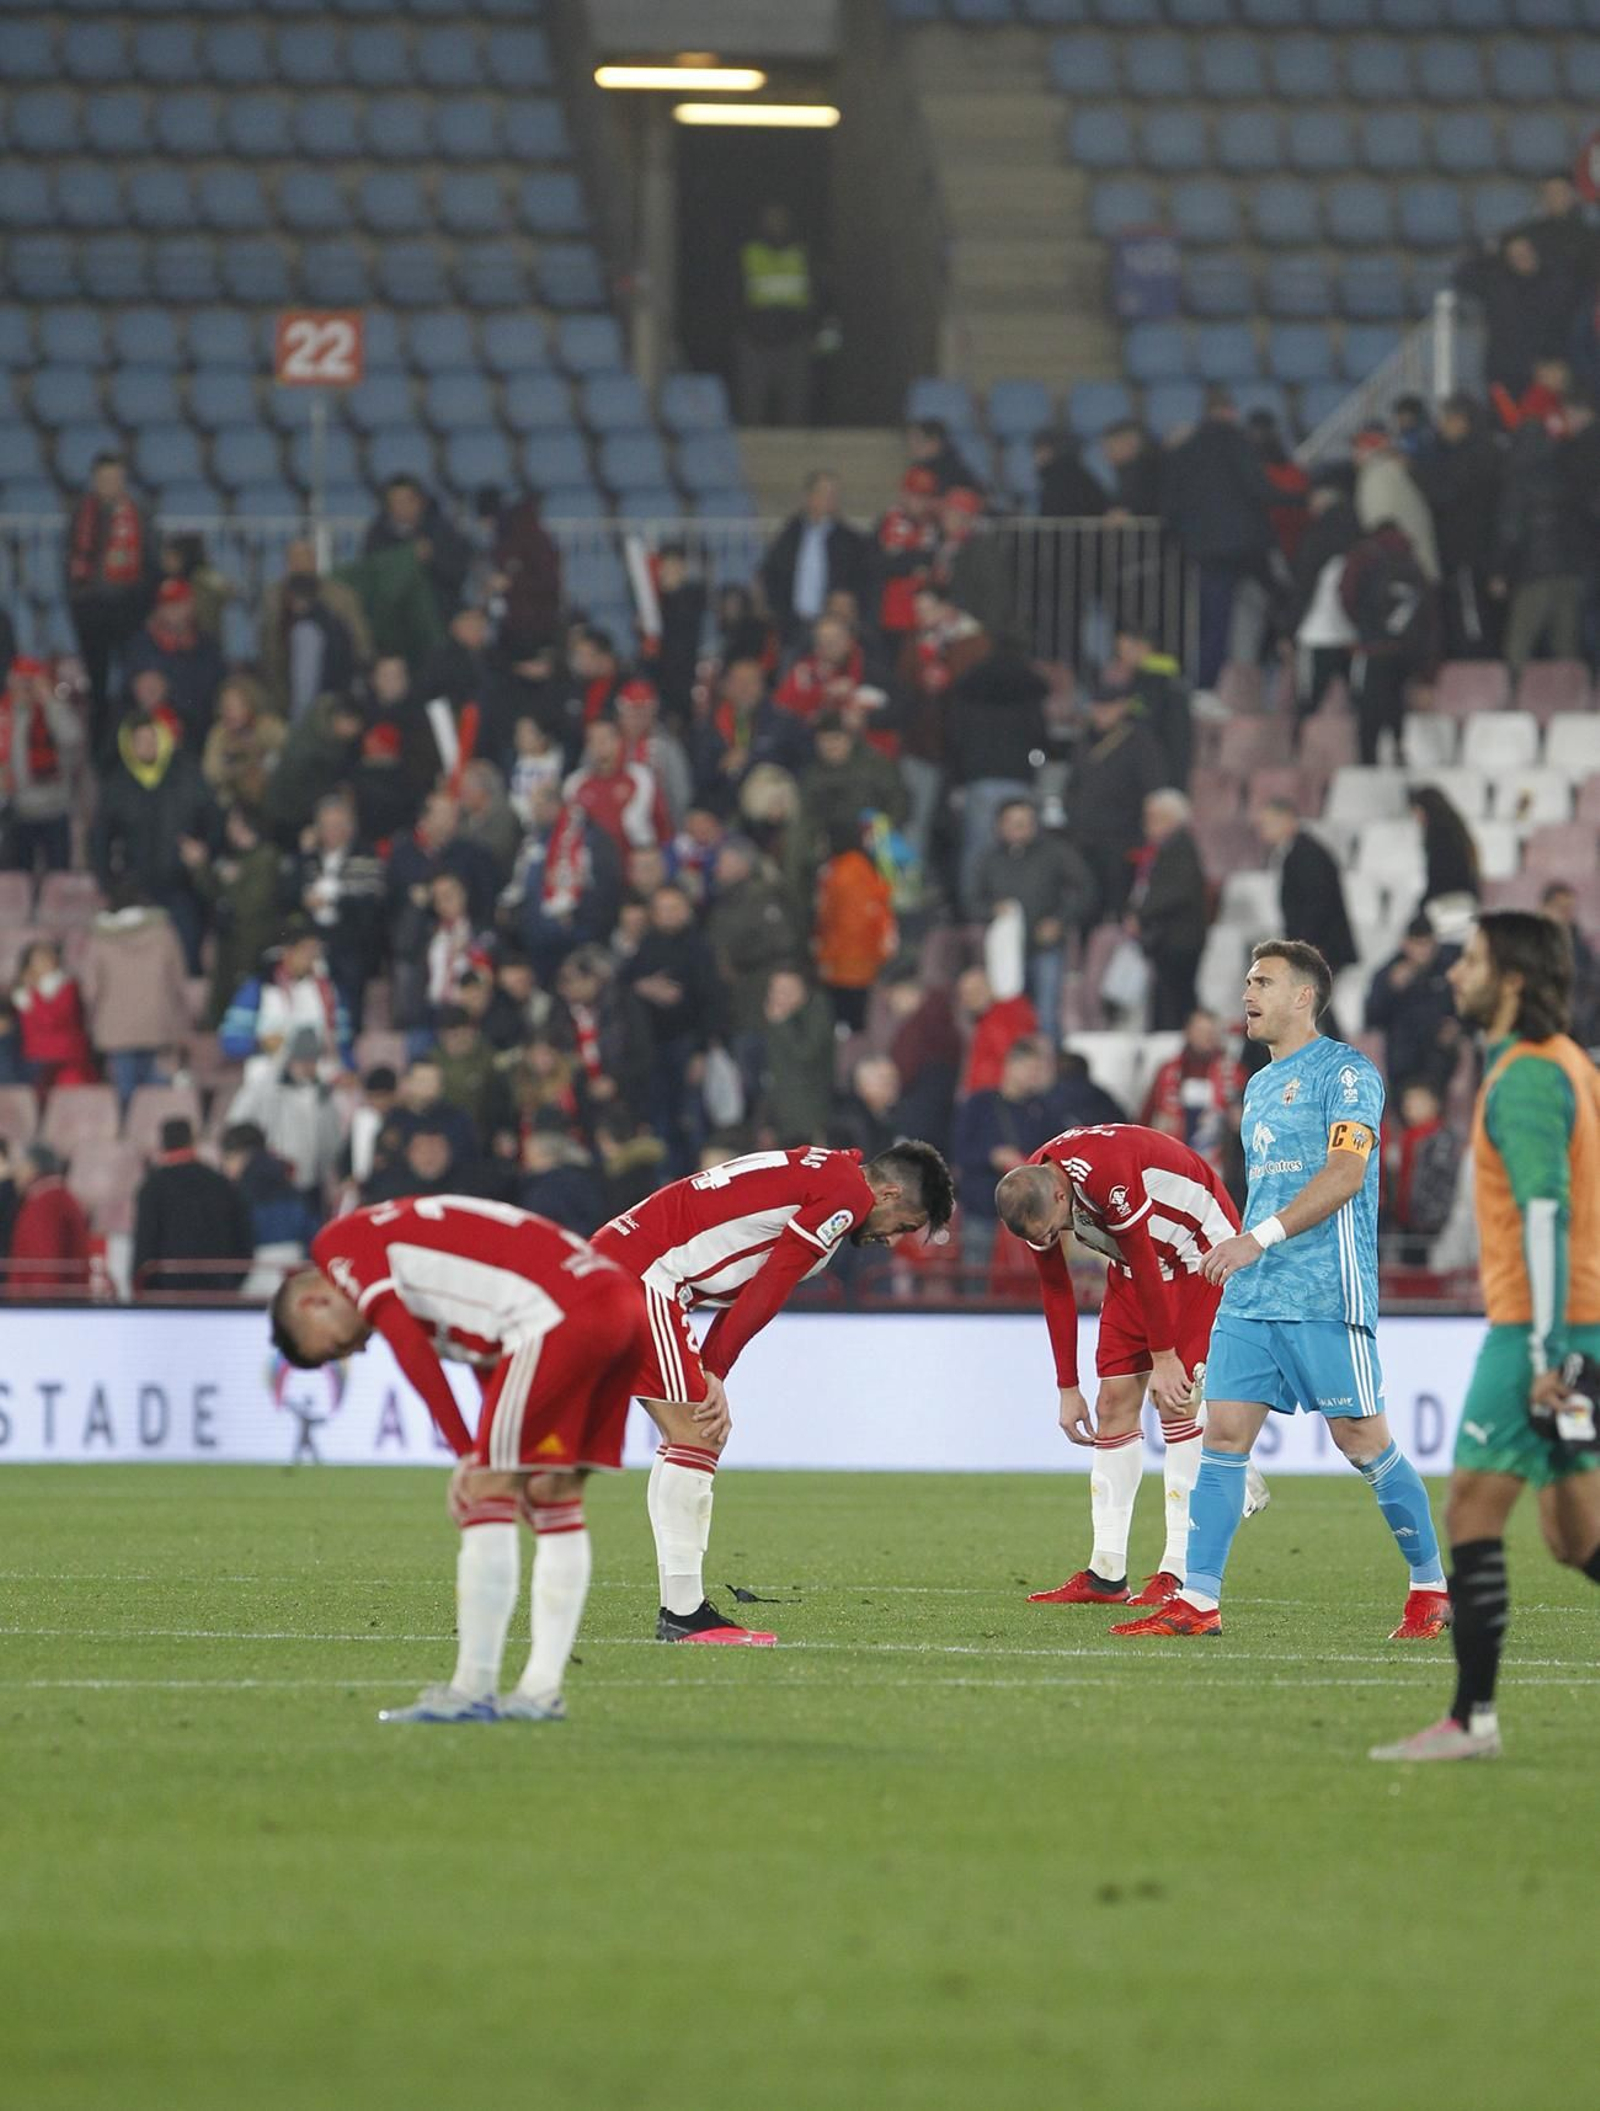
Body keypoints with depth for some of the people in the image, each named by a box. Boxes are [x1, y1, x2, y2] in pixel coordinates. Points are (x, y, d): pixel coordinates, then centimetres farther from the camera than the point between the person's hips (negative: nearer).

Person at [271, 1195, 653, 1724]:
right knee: (553, 1497, 15)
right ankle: (542, 1691, 15)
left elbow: (409, 1347, -5)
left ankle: (472, 1691, -4)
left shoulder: (340, 1244, 8)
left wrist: (469, 1457, -3)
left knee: (488, 1496, -4)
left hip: (563, 1312, -9)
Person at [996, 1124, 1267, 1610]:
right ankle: (1105, 1575, 2)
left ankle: (1178, 1572, -13)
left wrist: (1164, 1358, -16)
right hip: (1140, 1262, 8)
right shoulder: (1033, 1197, -10)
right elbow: (1056, 1292, 1)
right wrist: (1068, 1390, 4)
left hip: (1200, 1250, -8)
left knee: (1175, 1401, -14)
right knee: (1114, 1402, 0)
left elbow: (1146, 1268, -25)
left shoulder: (1106, 1174, -35)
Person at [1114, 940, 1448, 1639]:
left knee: (1361, 1439, -4)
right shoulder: (1259, 1086, 20)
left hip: (1326, 1294, -8)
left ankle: (1431, 1588, 10)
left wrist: (1260, 1237, -26)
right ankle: (1198, 1601, -3)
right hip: (1251, 1295, 8)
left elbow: (1344, 1173, -18)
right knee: (1223, 1432, -2)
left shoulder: (1346, 1073, -6)